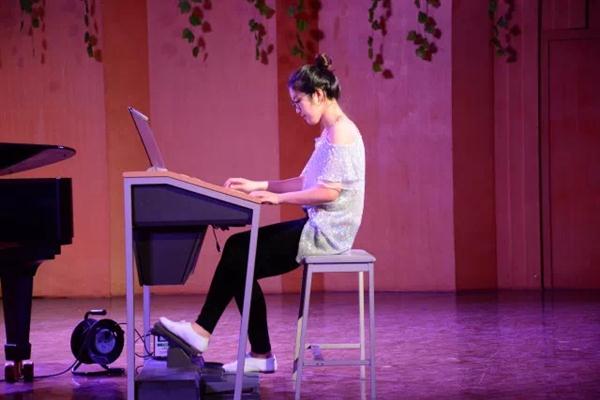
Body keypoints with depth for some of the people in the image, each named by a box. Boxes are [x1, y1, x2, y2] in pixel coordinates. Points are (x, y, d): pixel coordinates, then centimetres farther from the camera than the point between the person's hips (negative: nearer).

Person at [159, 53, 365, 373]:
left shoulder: (342, 132, -14)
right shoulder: (329, 133, 18)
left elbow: (329, 191, -22)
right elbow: (305, 183, 18)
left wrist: (277, 198, -19)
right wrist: (259, 186, 10)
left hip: (328, 232, -10)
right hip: (319, 227, 10)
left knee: (240, 258, -10)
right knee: (239, 248, 2)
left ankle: (203, 331, 6)